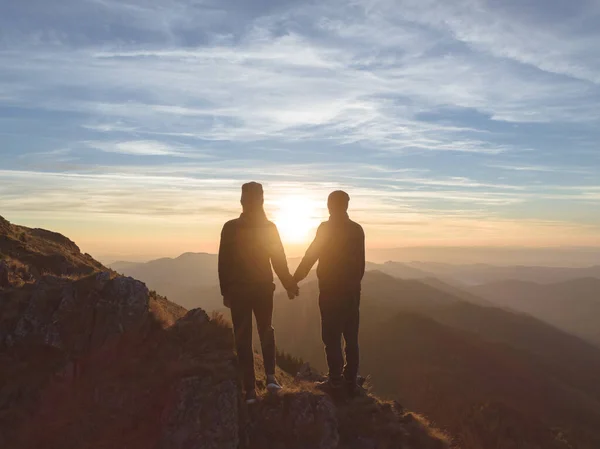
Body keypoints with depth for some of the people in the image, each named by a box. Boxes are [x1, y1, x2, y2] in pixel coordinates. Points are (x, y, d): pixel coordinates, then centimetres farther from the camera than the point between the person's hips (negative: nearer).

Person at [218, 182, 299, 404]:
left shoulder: (231, 228, -7)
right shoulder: (269, 228, -5)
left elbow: (224, 263, -6)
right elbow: (279, 261, -2)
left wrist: (226, 291, 1)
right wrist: (289, 284, 8)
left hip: (238, 290, -1)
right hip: (263, 289, 1)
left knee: (243, 338, 6)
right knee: (266, 330, 21)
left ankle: (250, 390, 6)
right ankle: (270, 376, 9)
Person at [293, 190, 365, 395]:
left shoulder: (325, 228, -10)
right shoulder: (357, 229, 7)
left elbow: (311, 255, -8)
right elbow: (361, 262, 11)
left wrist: (295, 278, 2)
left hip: (331, 290, -5)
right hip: (352, 290, 6)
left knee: (332, 336, 0)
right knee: (351, 337, 10)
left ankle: (336, 380, 1)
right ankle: (351, 381, 15)